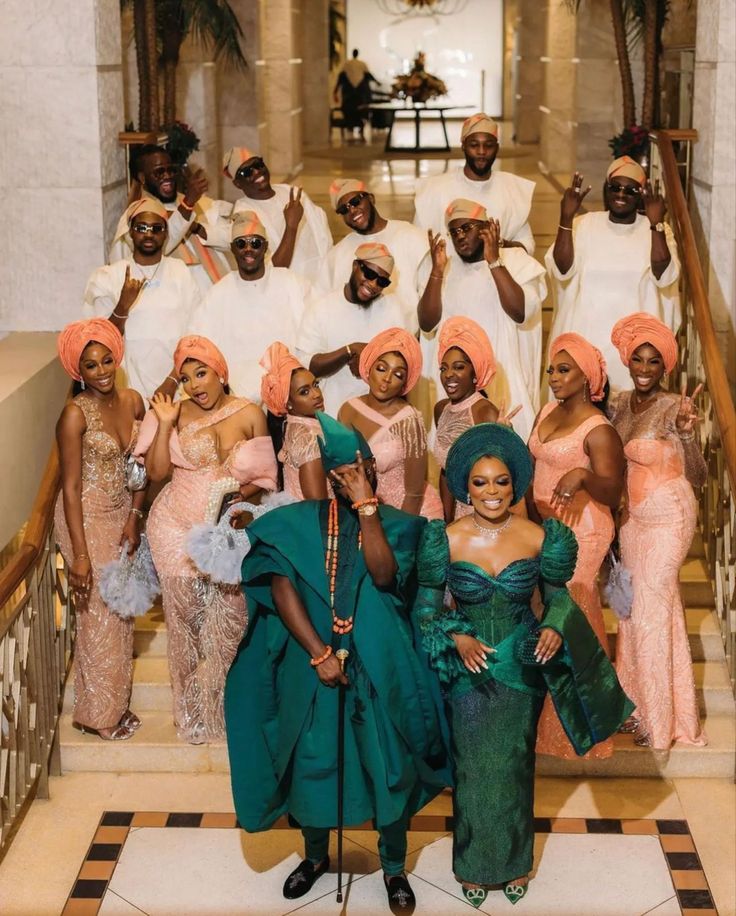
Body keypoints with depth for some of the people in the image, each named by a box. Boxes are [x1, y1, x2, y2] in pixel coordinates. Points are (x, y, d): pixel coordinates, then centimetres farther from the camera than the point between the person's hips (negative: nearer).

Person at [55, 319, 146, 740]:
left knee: (123, 610, 14)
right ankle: (99, 714, 17)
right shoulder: (76, 414, -19)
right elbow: (71, 487, -19)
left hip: (122, 515, 6)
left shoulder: (133, 401, -2)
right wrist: (80, 554, -21)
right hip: (87, 518, -6)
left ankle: (119, 703, 29)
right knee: (99, 614, 2)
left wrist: (135, 516, -4)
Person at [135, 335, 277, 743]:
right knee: (185, 615, 5)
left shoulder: (250, 414, -1)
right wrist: (164, 423, -14)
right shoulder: (175, 413, 0)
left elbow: (264, 476, 3)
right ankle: (192, 711, 17)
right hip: (177, 527, 0)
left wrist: (238, 494, -15)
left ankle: (225, 707, 14)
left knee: (227, 619, -1)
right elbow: (156, 472, -6)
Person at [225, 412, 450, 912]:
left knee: (389, 762, 6)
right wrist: (319, 654, -15)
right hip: (312, 661, 1)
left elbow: (384, 576, -21)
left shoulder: (395, 524, -2)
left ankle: (394, 866, 26)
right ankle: (315, 855, 35)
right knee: (312, 758, 11)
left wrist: (367, 506, -21)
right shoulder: (299, 522, -1)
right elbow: (282, 589, -9)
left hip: (379, 665, 0)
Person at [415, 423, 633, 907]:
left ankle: (516, 863, 34)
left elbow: (557, 594, 3)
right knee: (473, 769, 10)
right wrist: (456, 638, -21)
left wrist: (555, 627, -18)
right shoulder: (447, 539, -10)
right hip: (469, 671, -1)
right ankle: (474, 864, 30)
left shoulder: (539, 536, -8)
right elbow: (428, 603, -4)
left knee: (515, 767, 14)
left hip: (522, 668, 1)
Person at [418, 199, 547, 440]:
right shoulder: (447, 268, 10)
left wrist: (494, 262, -15)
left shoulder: (515, 260, 2)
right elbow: (427, 324, -2)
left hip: (504, 380, -2)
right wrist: (437, 270, -11)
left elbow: (521, 312, -15)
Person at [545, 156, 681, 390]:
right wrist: (566, 219, -20)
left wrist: (656, 224, -23)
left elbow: (665, 277, -13)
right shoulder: (584, 224, 2)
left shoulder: (658, 230, 1)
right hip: (584, 336, 1)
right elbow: (561, 270, -9)